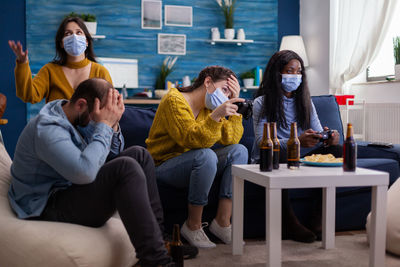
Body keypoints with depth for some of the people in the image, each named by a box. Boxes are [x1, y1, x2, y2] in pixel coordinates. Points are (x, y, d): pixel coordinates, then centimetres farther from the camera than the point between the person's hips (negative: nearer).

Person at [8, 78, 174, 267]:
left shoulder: (80, 118, 6)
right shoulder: (47, 129, -23)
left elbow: (112, 156, 11)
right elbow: (85, 172, -38)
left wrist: (113, 124, -8)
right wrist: (103, 125, -28)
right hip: (50, 207, -10)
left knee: (139, 155, 0)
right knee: (126, 167, -28)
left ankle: (157, 237, -4)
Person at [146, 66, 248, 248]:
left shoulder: (208, 107, 9)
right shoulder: (175, 100, -14)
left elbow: (231, 139, -2)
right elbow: (192, 139, -29)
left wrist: (234, 105, -7)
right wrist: (217, 115, -40)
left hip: (194, 165, 8)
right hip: (164, 167, -8)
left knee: (239, 151, -11)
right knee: (206, 155, -35)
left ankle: (222, 222, -13)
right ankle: (193, 226, -19)